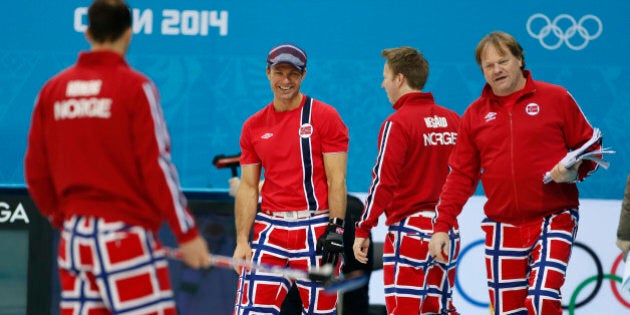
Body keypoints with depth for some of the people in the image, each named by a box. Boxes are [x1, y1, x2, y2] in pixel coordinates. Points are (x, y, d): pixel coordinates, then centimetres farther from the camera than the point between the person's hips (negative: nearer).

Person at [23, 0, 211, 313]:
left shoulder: (52, 89, 7)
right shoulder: (136, 87, -8)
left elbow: (35, 171, 9)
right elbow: (158, 167, -11)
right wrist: (187, 233, -6)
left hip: (74, 239, 6)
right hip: (124, 236, -6)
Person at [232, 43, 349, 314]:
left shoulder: (325, 117, -1)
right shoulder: (253, 126, 11)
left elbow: (336, 180, -4)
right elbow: (248, 187, 10)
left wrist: (335, 229, -13)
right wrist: (242, 240, 2)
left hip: (316, 230, -3)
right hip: (270, 229, 3)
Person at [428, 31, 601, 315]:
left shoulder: (556, 99, 1)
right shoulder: (475, 114, 10)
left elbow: (590, 147, 5)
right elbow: (461, 175, 10)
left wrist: (575, 171, -16)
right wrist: (442, 226, 3)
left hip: (553, 219, -4)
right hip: (501, 225, 4)